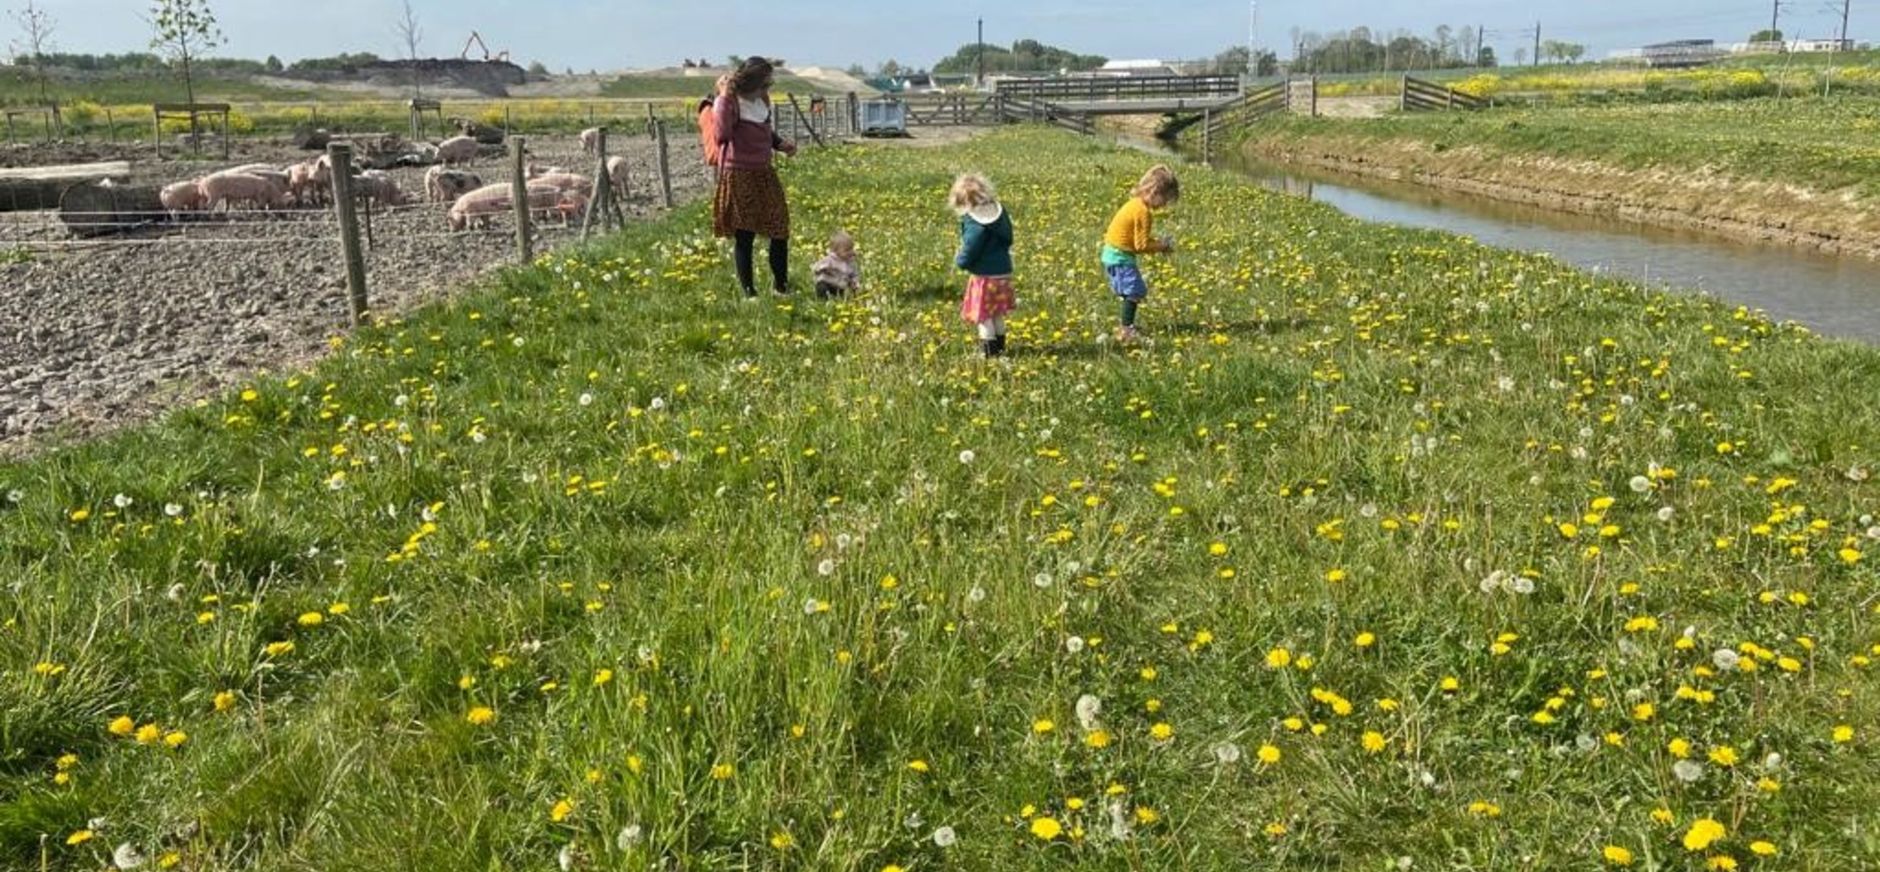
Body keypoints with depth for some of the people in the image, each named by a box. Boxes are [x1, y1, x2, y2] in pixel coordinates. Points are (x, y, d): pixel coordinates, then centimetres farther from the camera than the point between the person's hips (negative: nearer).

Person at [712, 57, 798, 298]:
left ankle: (781, 285, 22)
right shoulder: (730, 102, -14)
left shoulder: (762, 101, 8)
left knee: (780, 231, 6)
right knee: (745, 236, 1)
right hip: (739, 176, -7)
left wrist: (781, 143, 5)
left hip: (764, 172, 7)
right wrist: (724, 99, -27)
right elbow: (722, 135, -29)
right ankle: (749, 292, 12)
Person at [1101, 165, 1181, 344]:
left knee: (1131, 292, 17)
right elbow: (1142, 245, -20)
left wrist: (1158, 241, 6)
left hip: (1114, 253, 10)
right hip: (1121, 256, -10)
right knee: (1134, 292, -10)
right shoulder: (1143, 212, -21)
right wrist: (1162, 246, -7)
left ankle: (1126, 324, 26)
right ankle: (1126, 331, -9)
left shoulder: (1136, 204, 9)